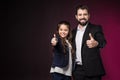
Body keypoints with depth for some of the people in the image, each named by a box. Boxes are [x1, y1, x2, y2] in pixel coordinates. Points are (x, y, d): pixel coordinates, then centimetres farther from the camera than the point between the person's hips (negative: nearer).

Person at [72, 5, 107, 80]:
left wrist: (96, 43, -43)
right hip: (77, 70, 5)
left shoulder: (96, 28, -3)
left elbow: (103, 42, -19)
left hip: (92, 69, -4)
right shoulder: (74, 31, 12)